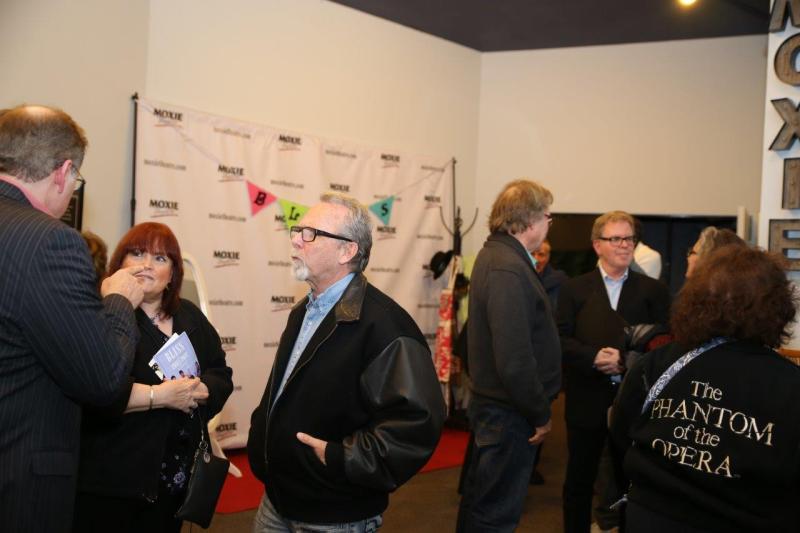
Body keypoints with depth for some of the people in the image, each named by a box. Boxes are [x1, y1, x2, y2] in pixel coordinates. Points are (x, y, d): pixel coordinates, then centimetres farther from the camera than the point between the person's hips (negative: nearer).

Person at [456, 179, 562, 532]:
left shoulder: (494, 255, 9)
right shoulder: (508, 269, -23)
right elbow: (515, 359, -28)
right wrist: (541, 414, -15)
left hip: (490, 404, 10)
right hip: (510, 413, -10)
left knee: (480, 497, 22)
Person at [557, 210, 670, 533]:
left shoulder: (653, 291, 5)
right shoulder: (574, 289, 4)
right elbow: (561, 340, -5)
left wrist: (628, 360, -19)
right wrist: (594, 357, -21)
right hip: (587, 400, 0)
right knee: (579, 479, 11)